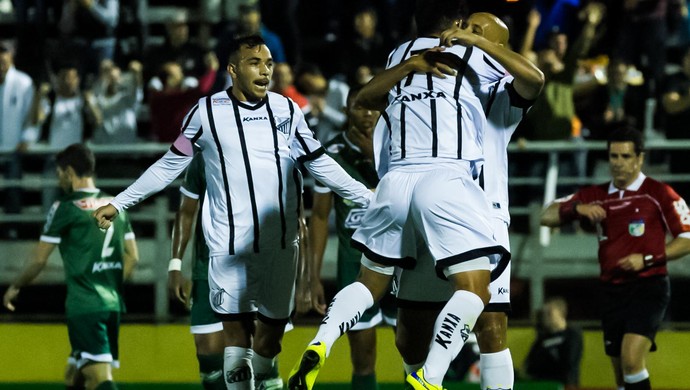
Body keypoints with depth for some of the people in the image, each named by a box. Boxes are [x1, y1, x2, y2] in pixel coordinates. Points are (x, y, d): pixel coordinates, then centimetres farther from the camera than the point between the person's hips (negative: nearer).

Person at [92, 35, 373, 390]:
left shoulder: (287, 111, 9)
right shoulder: (207, 112, 2)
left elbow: (320, 165, 17)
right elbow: (170, 166, 11)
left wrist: (368, 198, 15)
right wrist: (119, 203, 11)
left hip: (281, 242, 3)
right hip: (230, 246, -3)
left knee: (271, 338, 5)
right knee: (237, 335, -8)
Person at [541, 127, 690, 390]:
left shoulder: (658, 194, -4)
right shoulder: (594, 196, 10)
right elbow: (547, 217, 9)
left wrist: (647, 259, -15)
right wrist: (576, 208, -11)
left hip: (648, 287, -5)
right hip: (611, 289, 5)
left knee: (631, 360, -24)